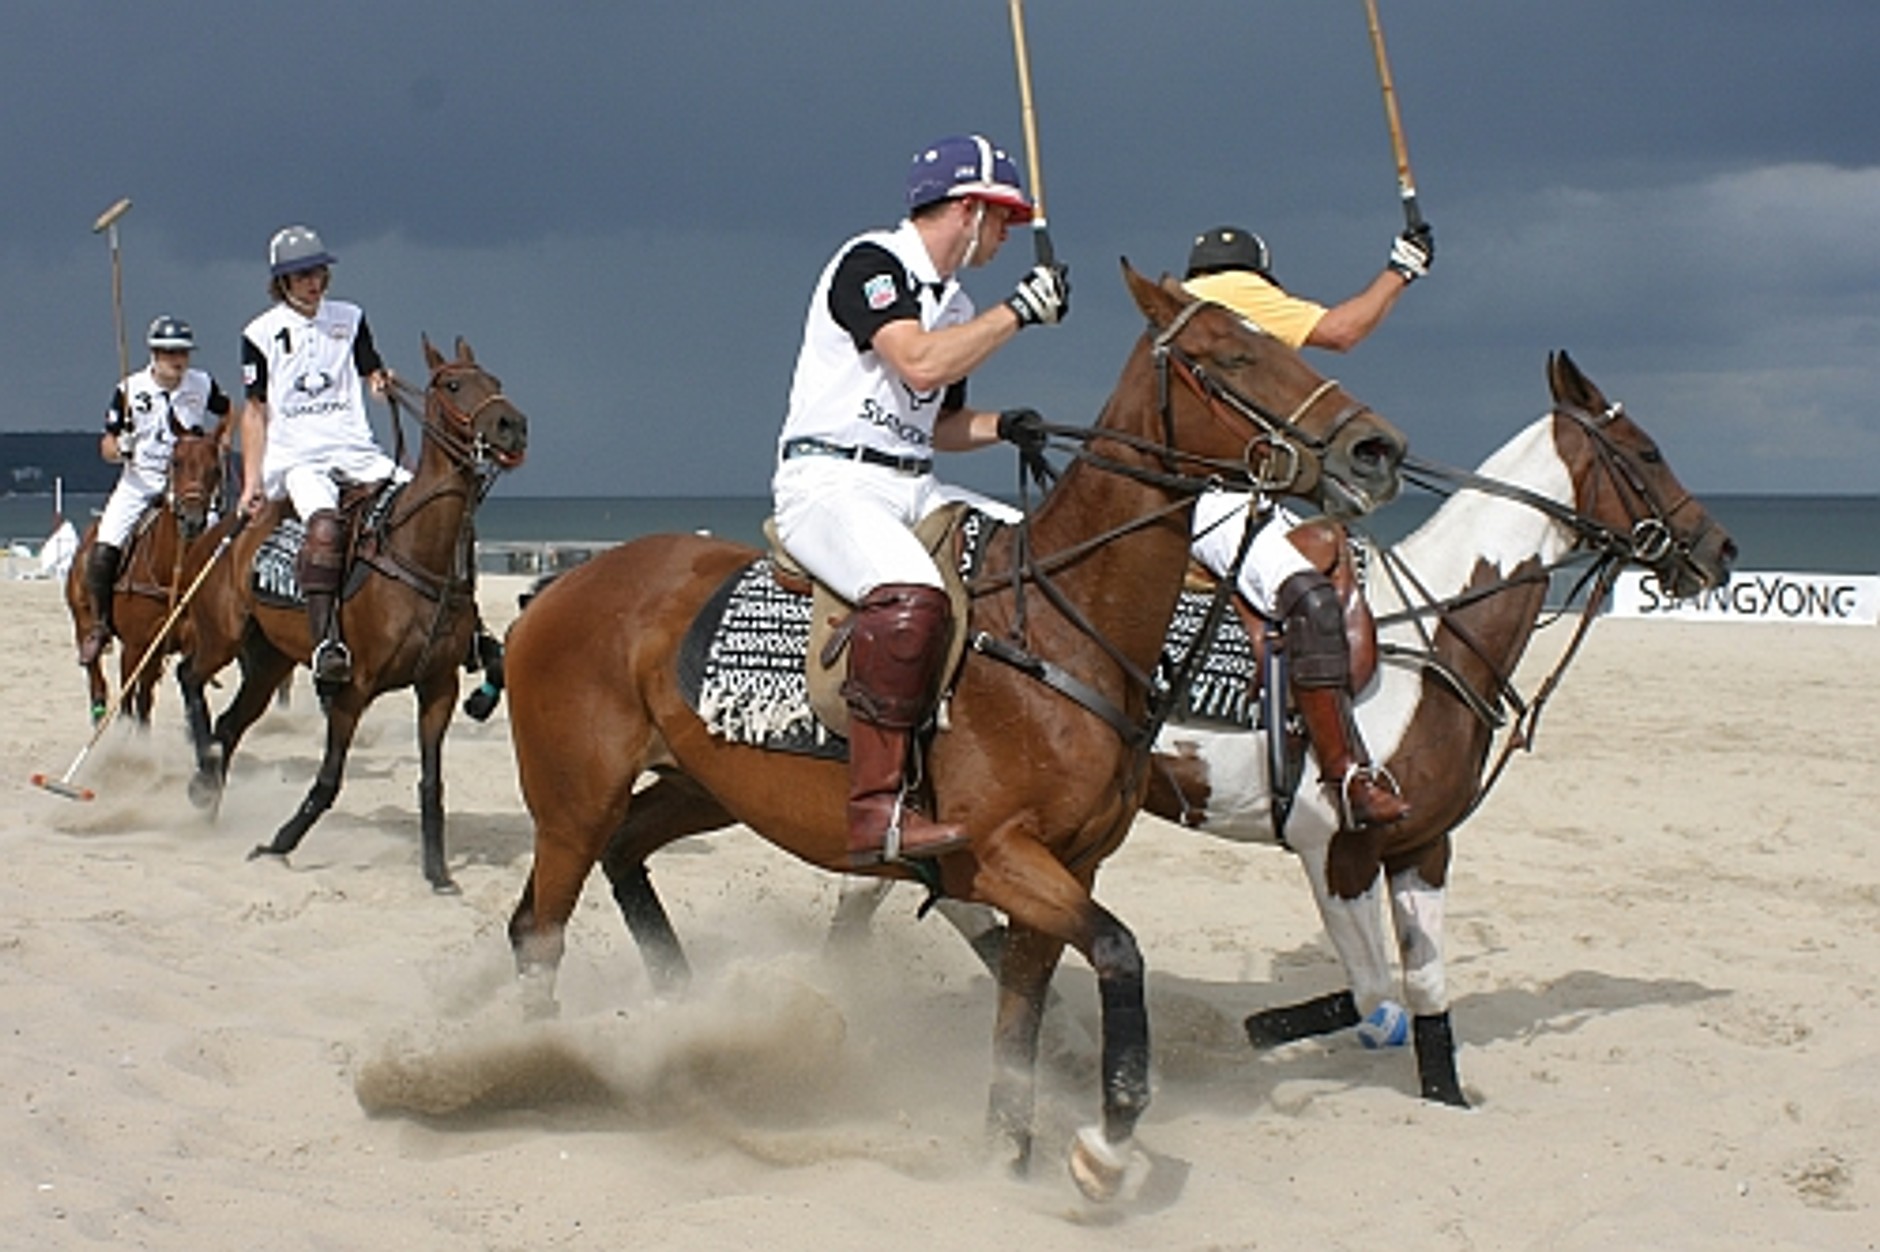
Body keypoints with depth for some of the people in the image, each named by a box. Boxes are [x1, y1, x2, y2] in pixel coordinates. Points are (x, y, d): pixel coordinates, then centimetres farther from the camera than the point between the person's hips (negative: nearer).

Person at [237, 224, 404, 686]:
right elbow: (255, 411, 9)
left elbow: (372, 373, 19)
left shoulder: (349, 319, 14)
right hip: (295, 458, -4)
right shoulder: (261, 334, 7)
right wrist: (252, 481, 2)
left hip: (357, 452, 4)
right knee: (324, 523, -35)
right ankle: (326, 640, -45)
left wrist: (382, 383, -6)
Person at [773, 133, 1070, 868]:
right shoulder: (870, 263, -7)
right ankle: (876, 810, -38)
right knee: (909, 596, -36)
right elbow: (921, 364, -23)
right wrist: (1020, 310, -16)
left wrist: (1003, 427, 7)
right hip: (828, 482, -10)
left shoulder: (954, 305, 20)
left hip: (914, 489, 10)